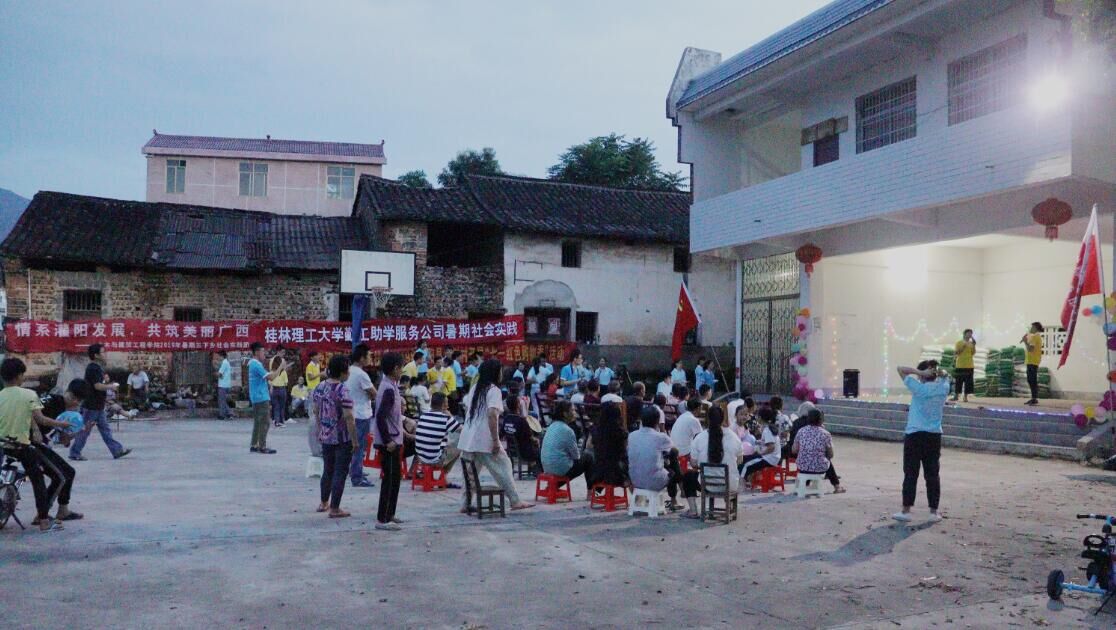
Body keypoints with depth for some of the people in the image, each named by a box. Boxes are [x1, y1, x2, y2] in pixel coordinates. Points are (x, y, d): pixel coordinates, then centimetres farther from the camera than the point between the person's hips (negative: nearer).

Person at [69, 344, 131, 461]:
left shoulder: (98, 367, 13)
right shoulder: (93, 368, -17)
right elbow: (98, 386, -24)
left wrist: (110, 385, 5)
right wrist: (112, 386, -11)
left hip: (98, 406, 10)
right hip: (91, 406, -10)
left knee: (105, 429, 10)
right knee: (84, 430, 0)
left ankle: (117, 450, 11)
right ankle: (74, 453, 10)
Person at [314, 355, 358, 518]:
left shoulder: (319, 387, 4)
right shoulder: (342, 390, -19)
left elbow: (317, 412, 13)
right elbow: (348, 417, -21)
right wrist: (355, 441, -16)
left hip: (326, 437, 7)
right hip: (343, 438, -7)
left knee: (328, 470, 21)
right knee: (340, 473, 2)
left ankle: (324, 503, 34)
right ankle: (334, 509, 7)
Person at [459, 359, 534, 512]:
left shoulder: (474, 388, 14)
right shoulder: (493, 390, -11)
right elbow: (492, 415, -23)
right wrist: (496, 440, -21)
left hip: (468, 439, 8)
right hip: (485, 440, -8)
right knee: (503, 467, 2)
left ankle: (465, 504, 14)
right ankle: (515, 501, 5)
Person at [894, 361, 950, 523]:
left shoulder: (919, 388, -9)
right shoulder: (943, 389, 3)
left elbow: (901, 369, -5)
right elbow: (945, 377, 25)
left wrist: (920, 373, -11)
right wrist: (941, 374, 2)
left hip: (915, 435, -4)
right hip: (934, 437, 4)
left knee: (910, 474, 0)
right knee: (932, 475, 8)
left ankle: (906, 511, 2)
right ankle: (934, 512, 11)